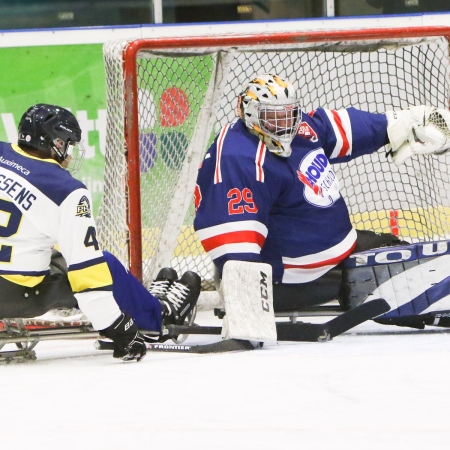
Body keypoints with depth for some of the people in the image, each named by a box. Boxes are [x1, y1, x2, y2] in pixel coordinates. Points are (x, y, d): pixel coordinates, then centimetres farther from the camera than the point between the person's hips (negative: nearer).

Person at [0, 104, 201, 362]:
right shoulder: (67, 192, -15)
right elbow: (86, 266, -16)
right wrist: (117, 330, -11)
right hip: (23, 294, -6)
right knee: (108, 267, 11)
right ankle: (157, 317, 32)